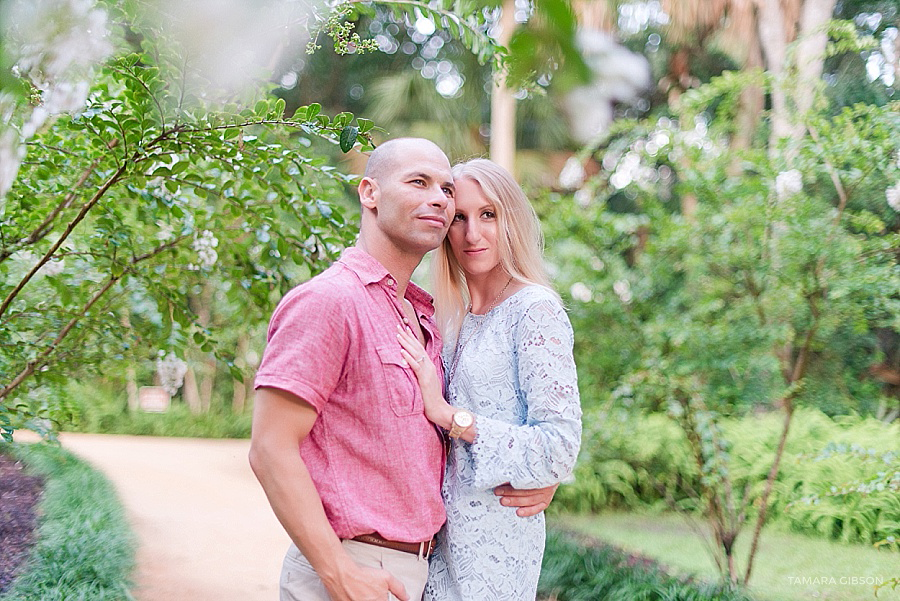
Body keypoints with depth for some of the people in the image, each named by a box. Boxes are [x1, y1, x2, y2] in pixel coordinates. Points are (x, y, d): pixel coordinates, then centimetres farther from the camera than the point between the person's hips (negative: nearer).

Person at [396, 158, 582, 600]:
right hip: (449, 529, 7)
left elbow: (559, 450, -20)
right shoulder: (459, 317, 10)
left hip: (495, 535, -7)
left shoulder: (536, 310, -13)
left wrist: (450, 416, -20)